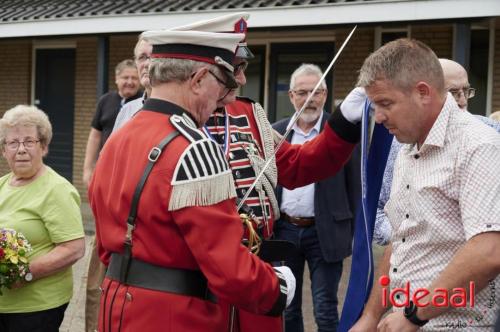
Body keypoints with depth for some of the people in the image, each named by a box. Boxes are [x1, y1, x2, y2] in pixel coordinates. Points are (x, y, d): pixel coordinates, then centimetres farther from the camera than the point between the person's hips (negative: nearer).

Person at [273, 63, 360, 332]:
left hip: (324, 233, -3)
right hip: (284, 230, 3)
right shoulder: (276, 132, 5)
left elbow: (355, 186, -2)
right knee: (286, 310, 12)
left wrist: (357, 233, -4)